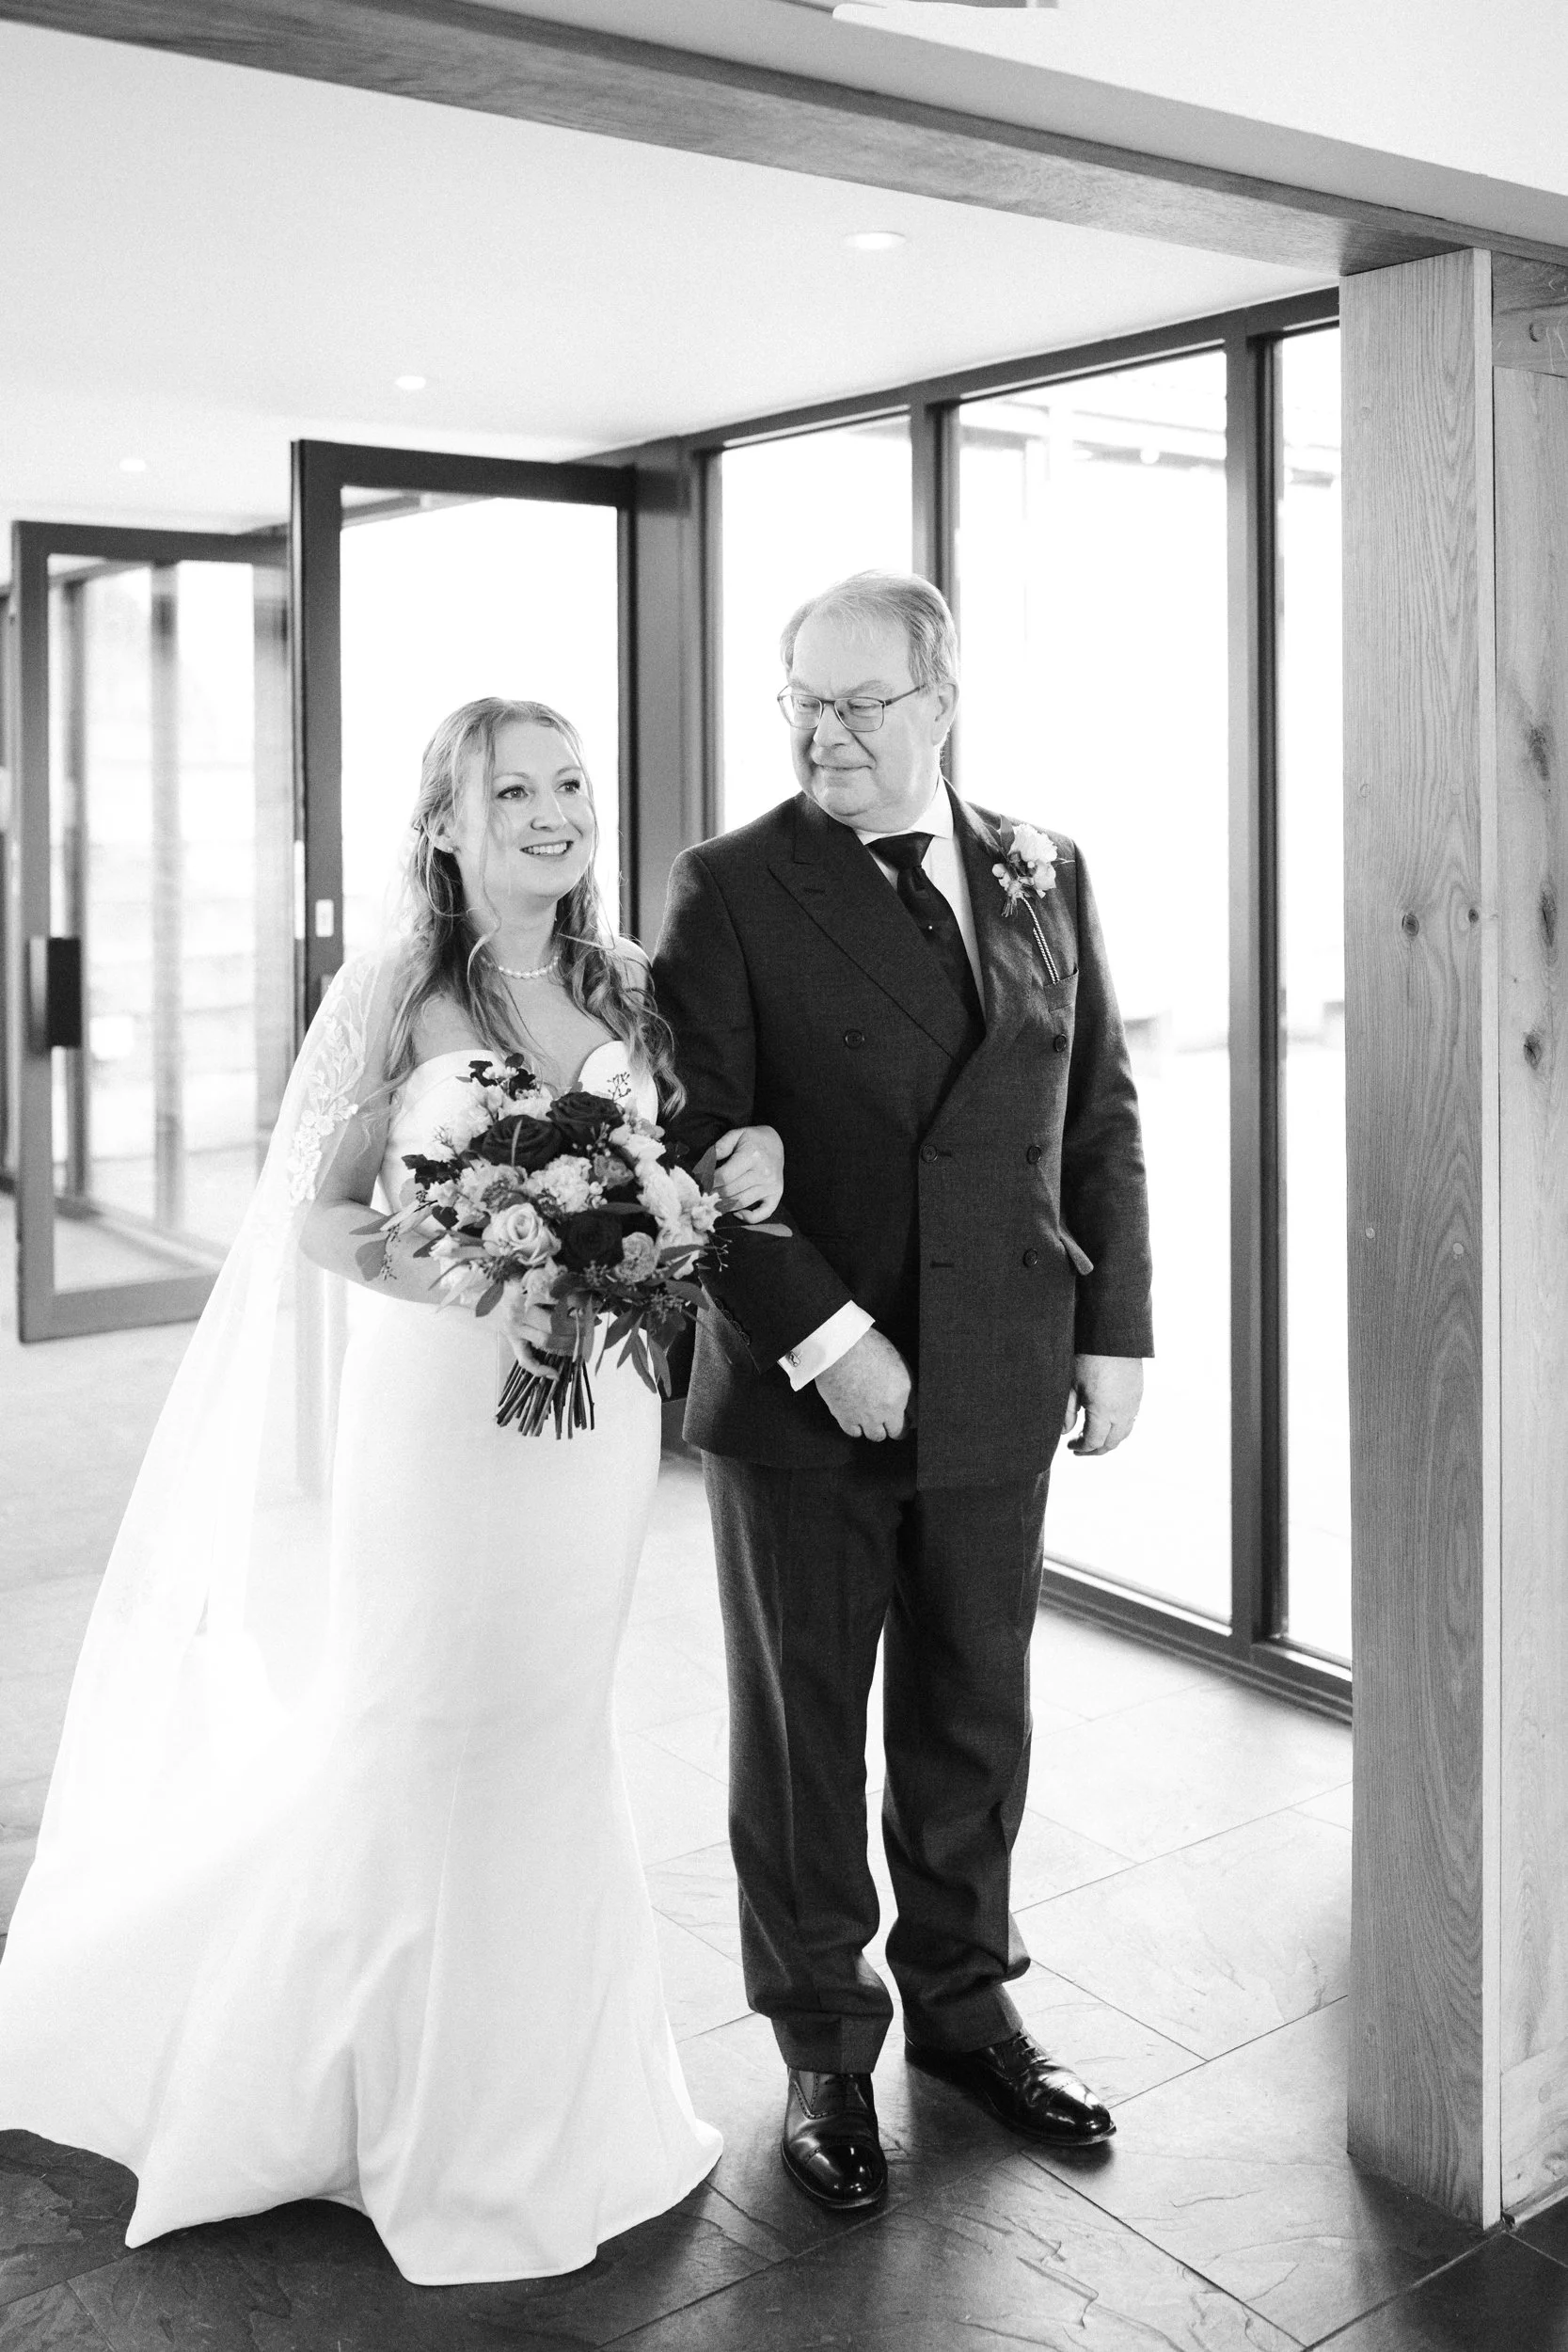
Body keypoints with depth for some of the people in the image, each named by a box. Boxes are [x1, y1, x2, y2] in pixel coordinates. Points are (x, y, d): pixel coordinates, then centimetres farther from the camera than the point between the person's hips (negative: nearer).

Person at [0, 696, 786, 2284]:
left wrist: (744, 1179, -7)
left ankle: (534, 2086, 37)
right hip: (441, 1406, -4)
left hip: (600, 1411, 4)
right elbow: (318, 1218, -8)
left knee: (546, 1738, 16)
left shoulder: (631, 994, 5)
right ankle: (436, 2111, 30)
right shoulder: (391, 998, -8)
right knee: (429, 1744, 6)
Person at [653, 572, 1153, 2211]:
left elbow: (1102, 1116, 9)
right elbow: (694, 1144, -13)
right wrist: (821, 1337, -19)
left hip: (999, 1391, 3)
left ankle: (962, 1999, 38)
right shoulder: (730, 890, -7)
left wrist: (1116, 1329, 5)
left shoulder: (1045, 876, 6)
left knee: (974, 1720, 16)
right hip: (800, 1395, -3)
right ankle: (825, 2050, 30)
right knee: (801, 1733, 11)